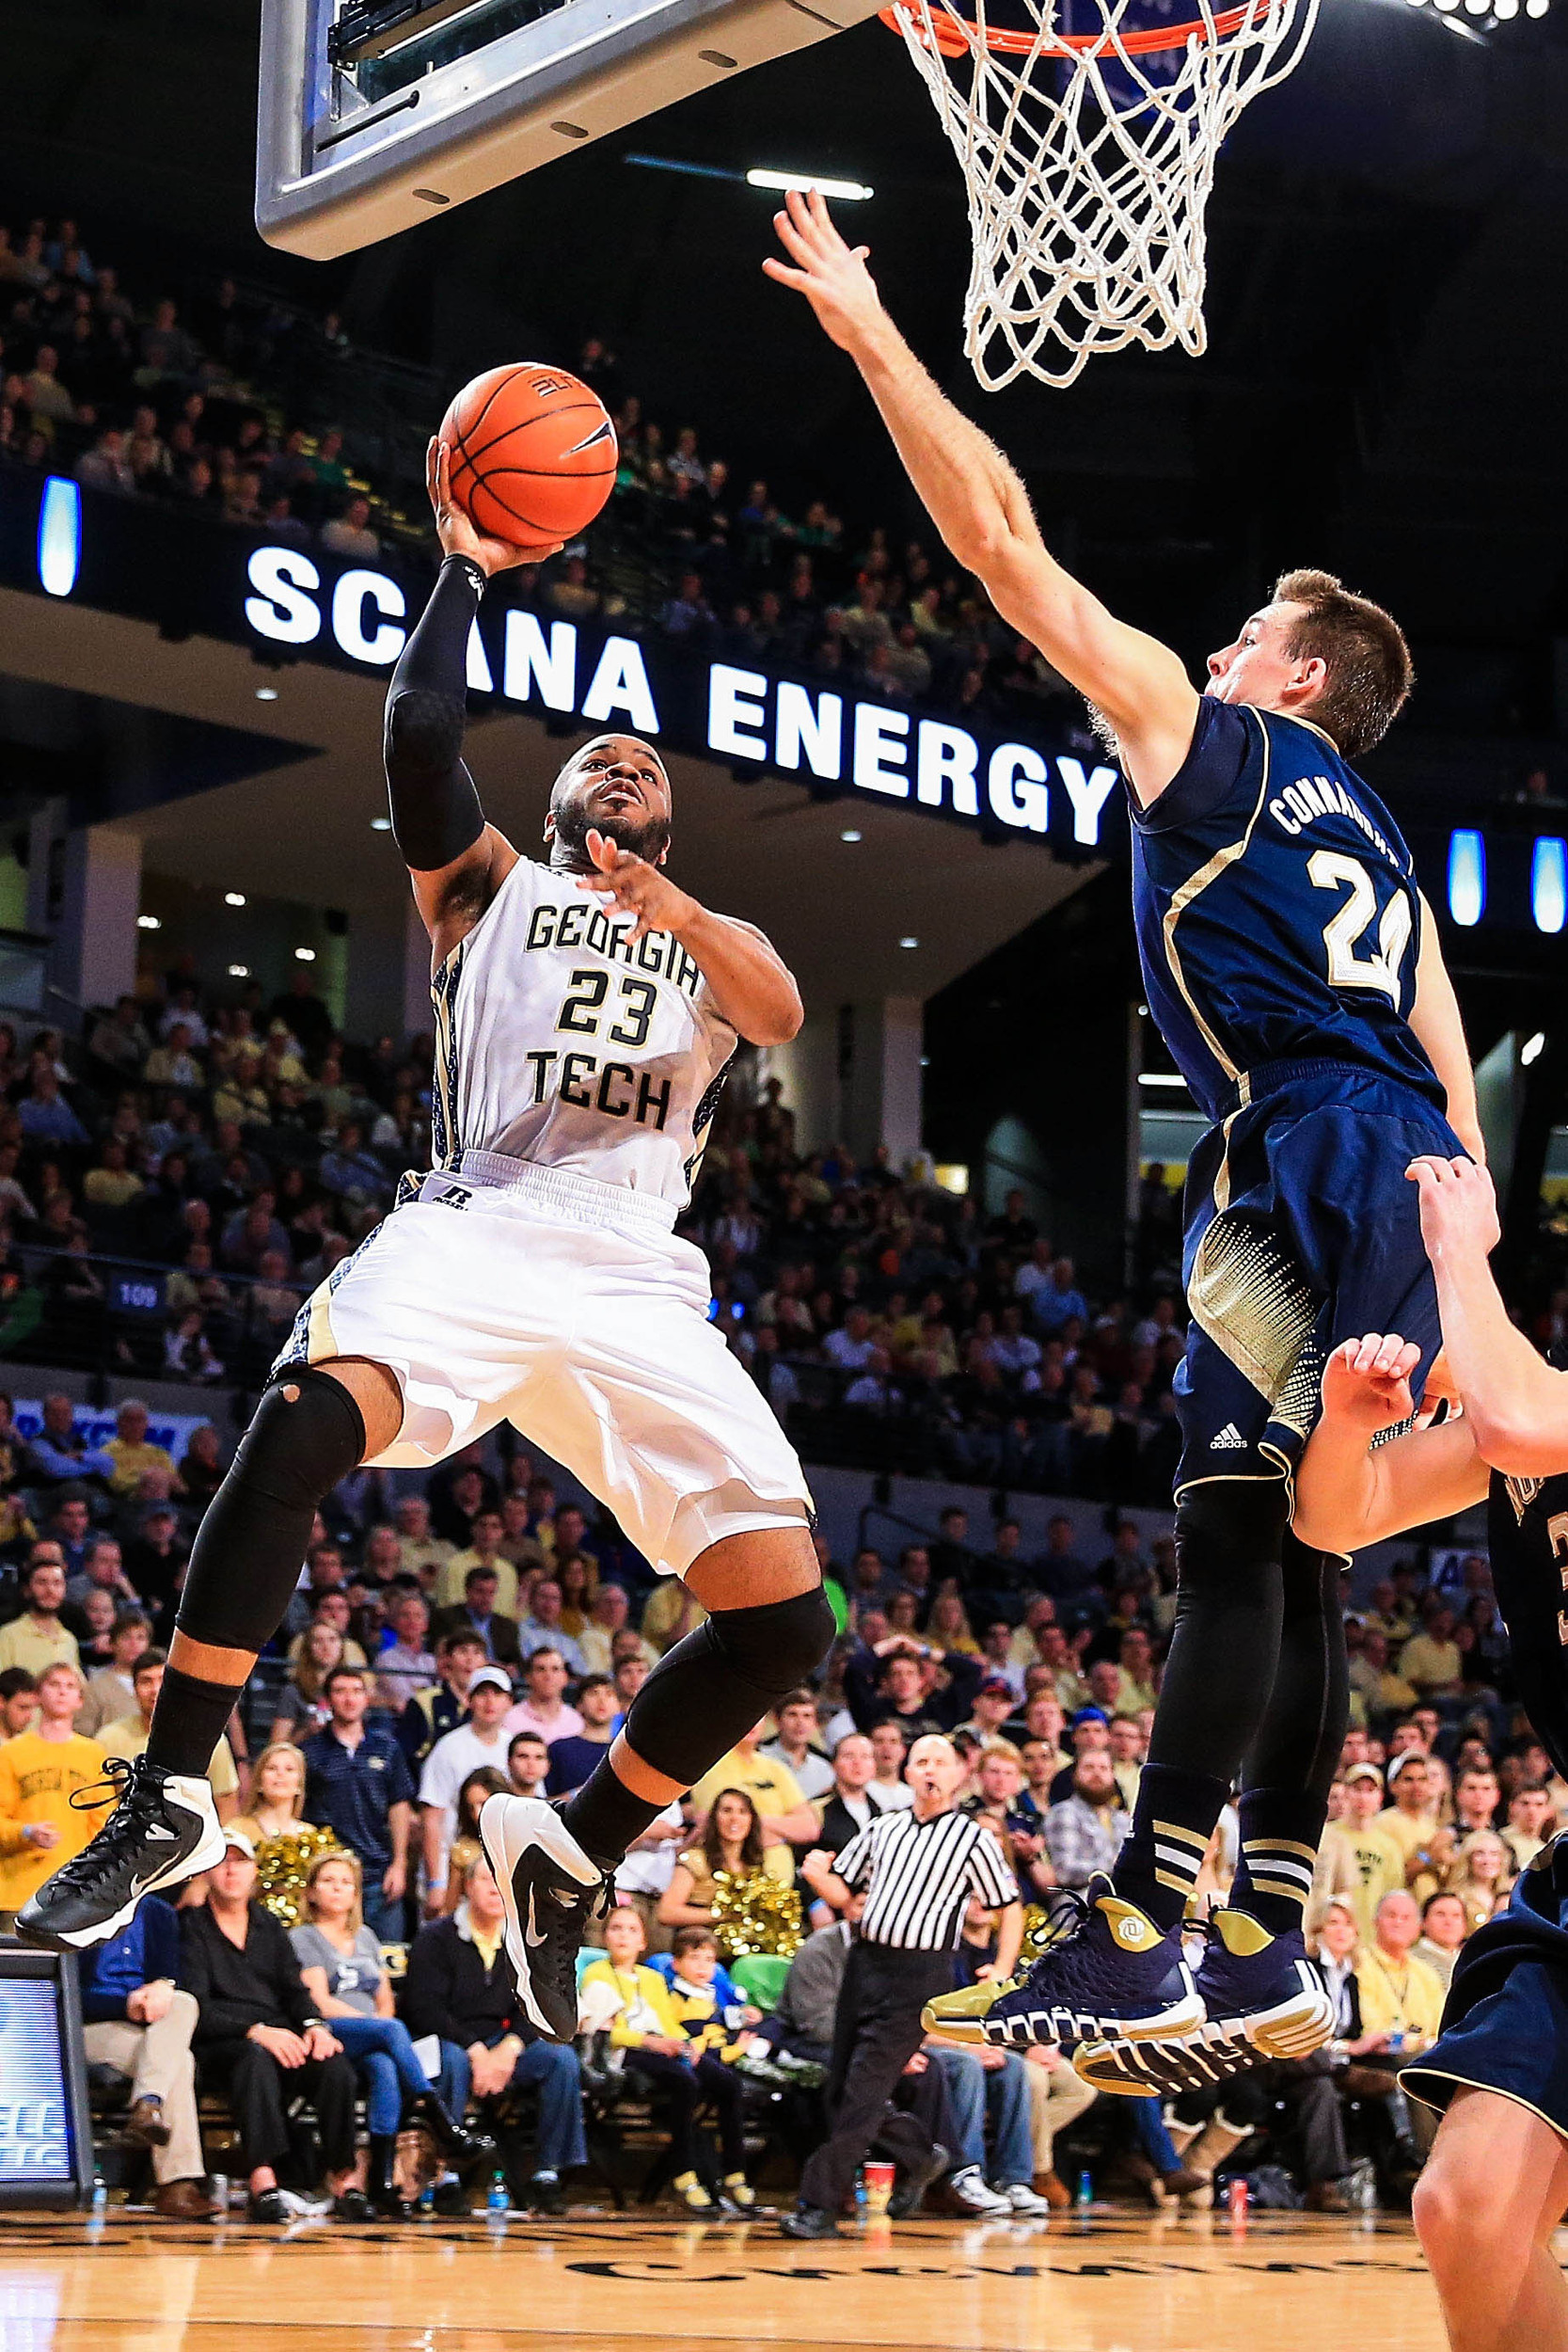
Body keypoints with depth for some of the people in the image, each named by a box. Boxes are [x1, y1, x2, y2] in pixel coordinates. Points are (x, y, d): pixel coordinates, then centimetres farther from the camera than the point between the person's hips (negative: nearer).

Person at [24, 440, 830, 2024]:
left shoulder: (714, 945, 26)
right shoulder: (488, 887, 24)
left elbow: (781, 1017, 0)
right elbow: (418, 738, 3)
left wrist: (675, 914, -20)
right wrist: (464, 569, 7)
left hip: (639, 1288, 3)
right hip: (473, 1231, -2)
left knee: (785, 1620, -12)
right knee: (300, 1421, -35)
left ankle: (571, 1853, 10)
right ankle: (168, 1805, -26)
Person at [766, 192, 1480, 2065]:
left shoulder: (1210, 739, 6)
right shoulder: (1381, 853, 27)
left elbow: (1012, 554, 3)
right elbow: (1447, 1072, 21)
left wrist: (873, 340, 7)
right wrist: (1462, 1269, 19)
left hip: (1307, 1169, -8)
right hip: (1406, 1177, 8)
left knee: (1234, 1544, -14)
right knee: (1292, 1560, 9)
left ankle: (1133, 1946, -17)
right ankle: (1264, 1955, 9)